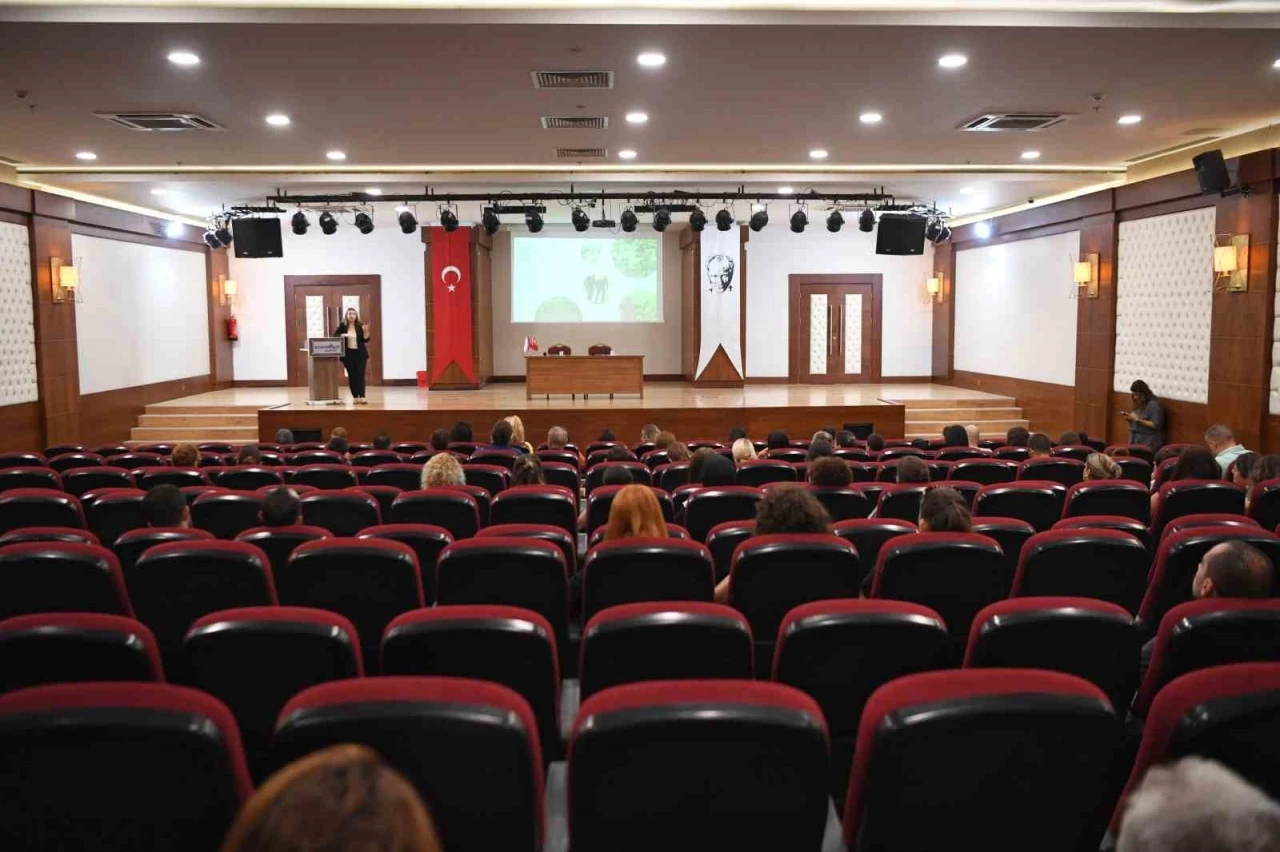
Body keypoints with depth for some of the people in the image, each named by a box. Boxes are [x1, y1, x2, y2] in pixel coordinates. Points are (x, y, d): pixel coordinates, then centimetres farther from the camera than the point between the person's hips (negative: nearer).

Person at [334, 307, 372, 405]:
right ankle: (355, 397, 9)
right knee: (351, 375, 3)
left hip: (360, 354, 0)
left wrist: (366, 331, -18)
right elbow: (334, 336, 0)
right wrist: (342, 335, -17)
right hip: (348, 354, 0)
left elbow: (366, 340, -1)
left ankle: (362, 397, -12)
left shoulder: (360, 326, 1)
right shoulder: (342, 326, 0)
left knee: (360, 374, -7)